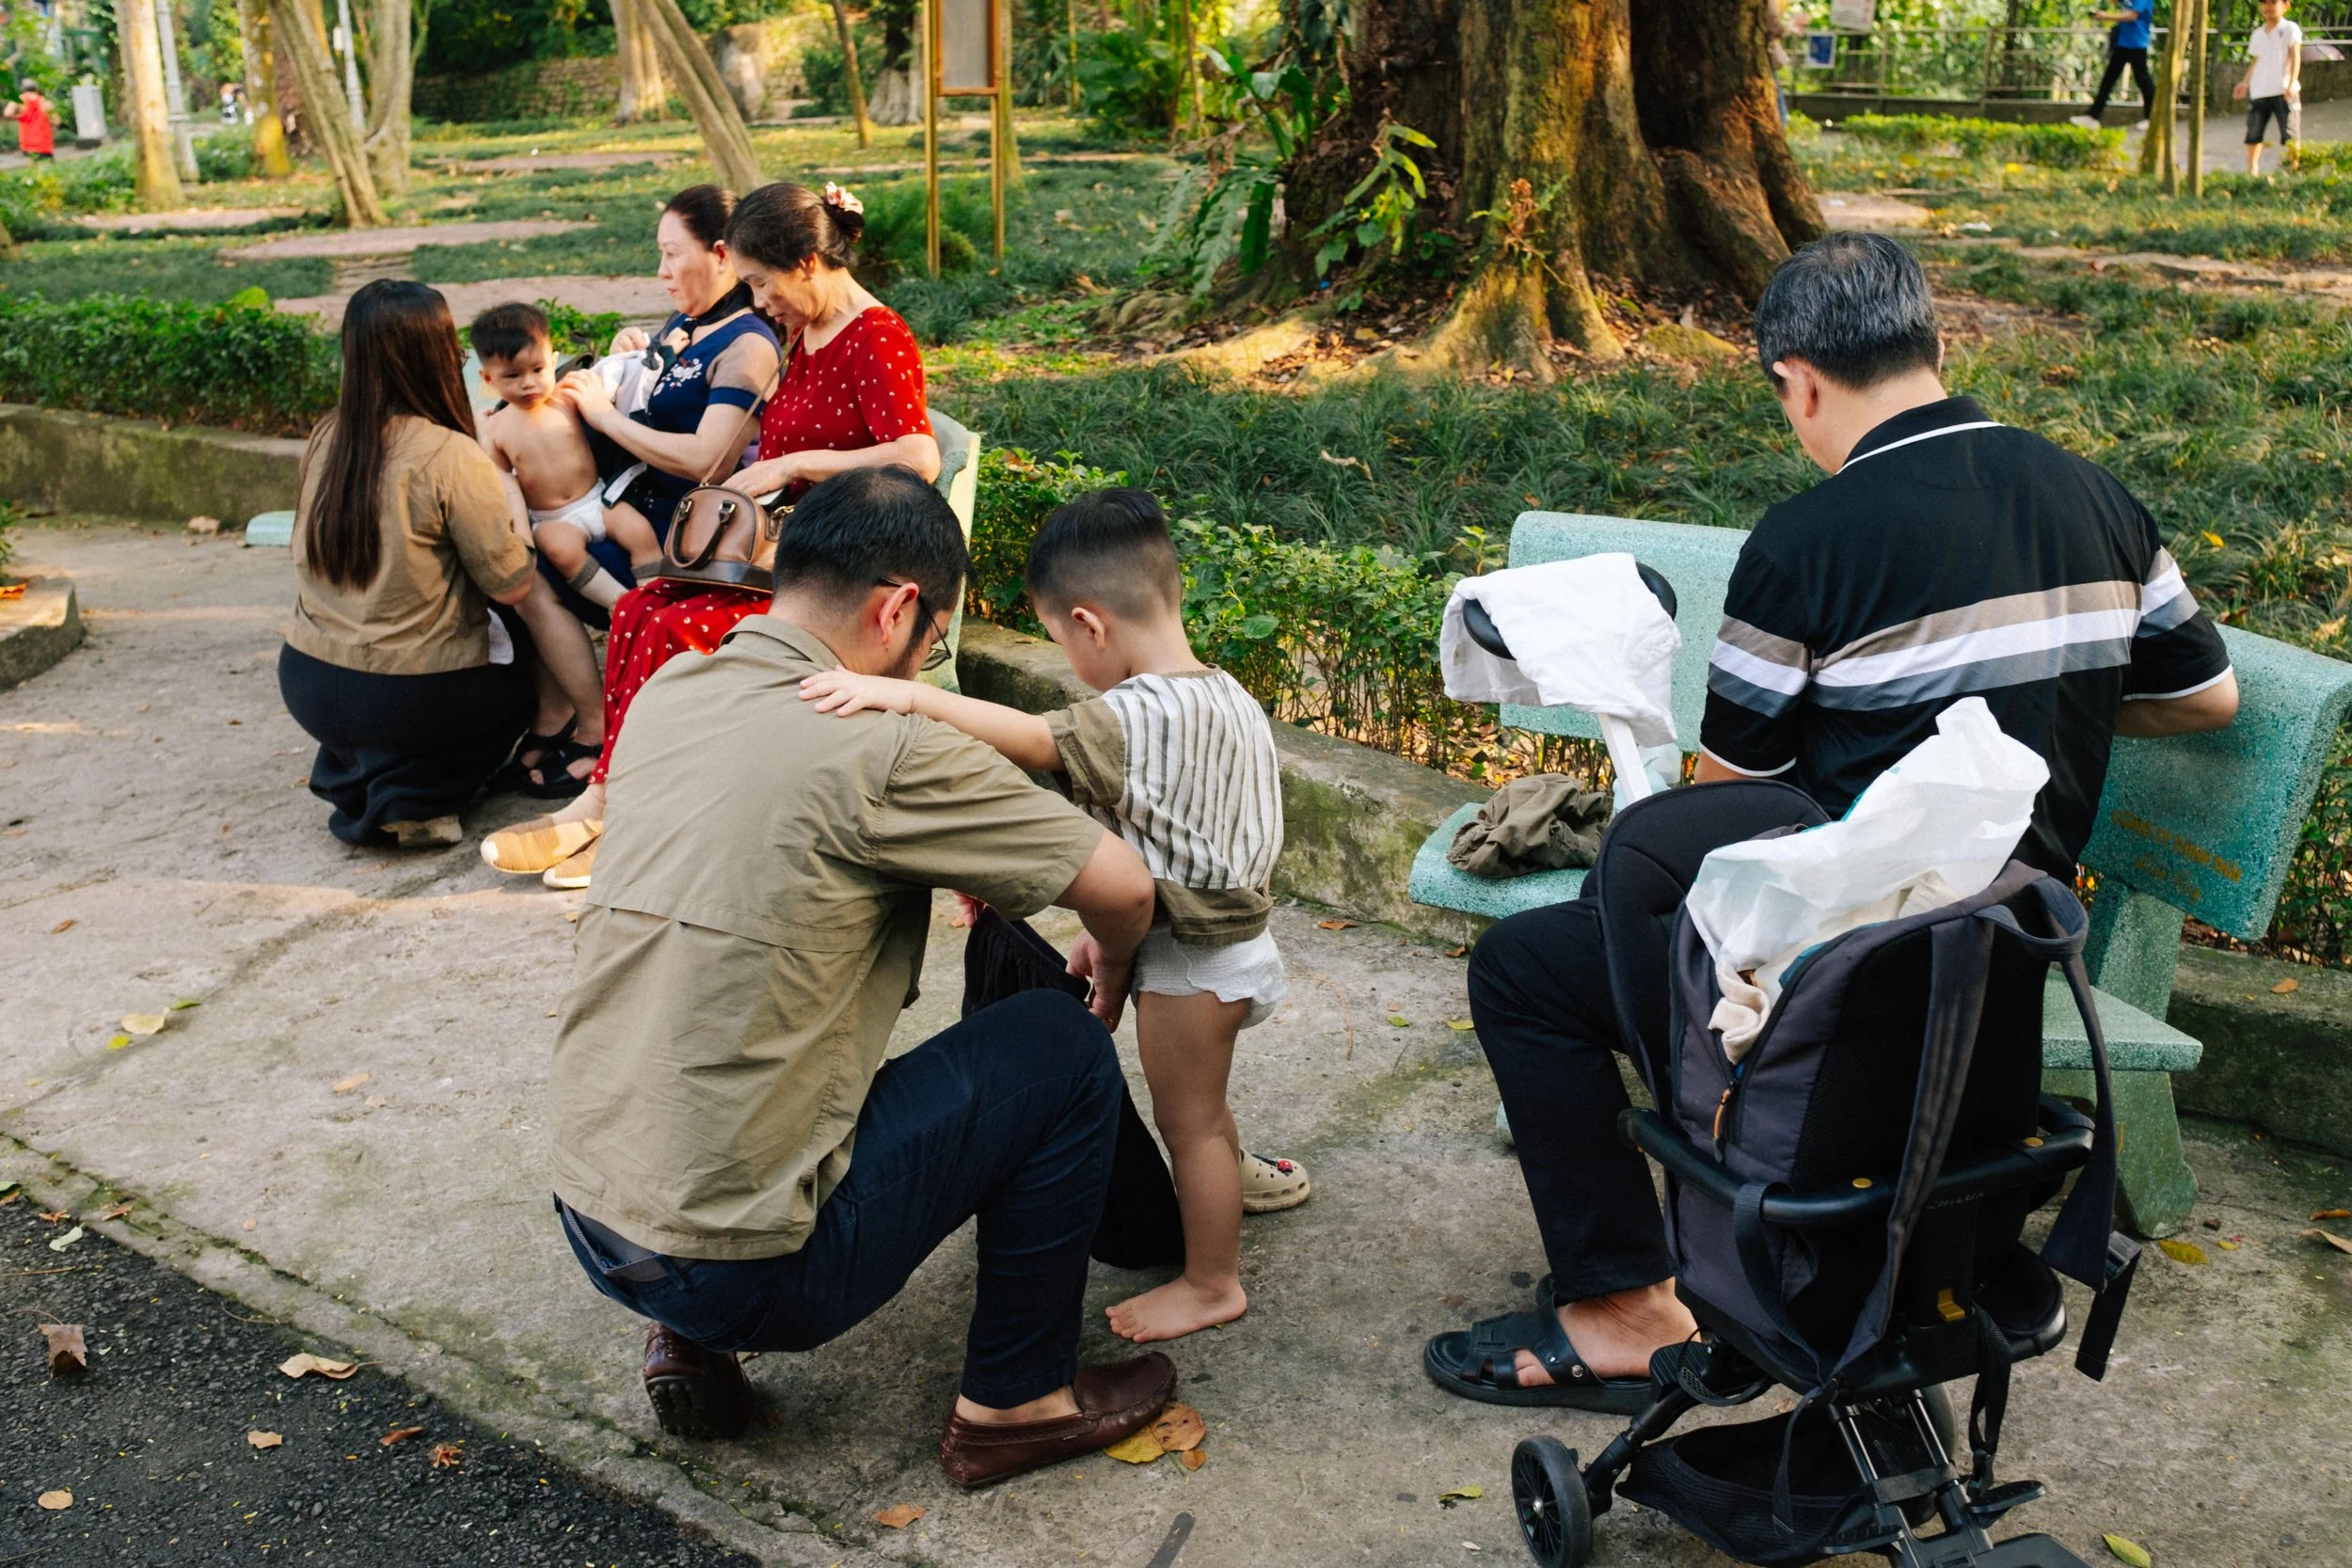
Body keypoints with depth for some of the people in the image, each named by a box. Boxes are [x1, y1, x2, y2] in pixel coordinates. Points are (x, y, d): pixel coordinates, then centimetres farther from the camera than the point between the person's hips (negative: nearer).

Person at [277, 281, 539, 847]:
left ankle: (352, 777, 15)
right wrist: (506, 490, 3)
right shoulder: (450, 456, -18)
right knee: (516, 685, 25)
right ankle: (413, 798, 4)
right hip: (407, 698, -6)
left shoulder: (326, 440, 0)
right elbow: (513, 586, -13)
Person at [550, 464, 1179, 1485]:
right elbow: (1121, 885, -11)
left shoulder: (666, 694, 3)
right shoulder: (876, 750, -19)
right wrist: (1112, 967, 11)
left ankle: (691, 1343, 26)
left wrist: (949, 873, 20)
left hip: (588, 1223, 8)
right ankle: (1015, 1400, 17)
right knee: (1063, 1049, 4)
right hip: (747, 1269, -7)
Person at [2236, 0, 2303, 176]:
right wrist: (2246, 83, 9)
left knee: (2290, 134, -7)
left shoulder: (2290, 29, 2)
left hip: (2283, 92, -5)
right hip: (2259, 92, 5)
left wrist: (2292, 82, -16)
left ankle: (2294, 167, -3)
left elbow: (2295, 56, -5)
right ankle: (2251, 170, 13)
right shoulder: (2257, 34, 17)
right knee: (2254, 133, 5)